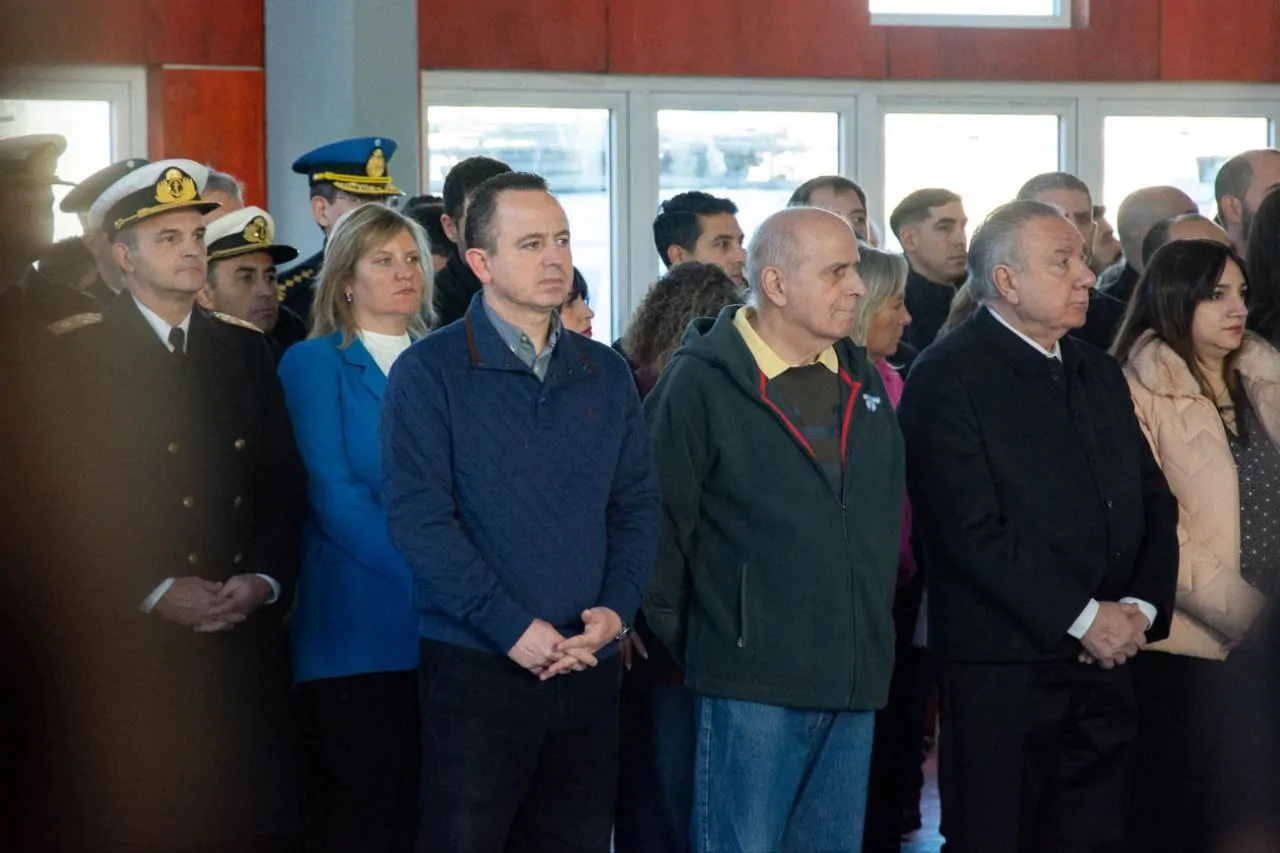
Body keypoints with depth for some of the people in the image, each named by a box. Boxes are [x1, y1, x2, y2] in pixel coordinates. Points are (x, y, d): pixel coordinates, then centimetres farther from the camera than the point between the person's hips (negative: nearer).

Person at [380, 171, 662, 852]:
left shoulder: (604, 373, 12)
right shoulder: (430, 372, -4)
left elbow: (638, 505, 13)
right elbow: (416, 516, -12)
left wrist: (617, 609, -4)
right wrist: (513, 627, -16)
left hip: (590, 668, 5)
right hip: (474, 666, -5)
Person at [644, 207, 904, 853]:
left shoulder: (862, 379, 12)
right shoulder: (701, 382, -9)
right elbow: (660, 525, -6)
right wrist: (684, 646, -1)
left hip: (856, 680, 6)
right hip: (753, 684, -6)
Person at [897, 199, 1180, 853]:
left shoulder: (1100, 374, 18)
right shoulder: (946, 378, -8)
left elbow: (1155, 503, 16)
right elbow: (973, 530, -16)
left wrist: (1141, 608, -1)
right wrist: (1083, 618, -15)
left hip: (1105, 661, 7)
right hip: (1000, 669, -7)